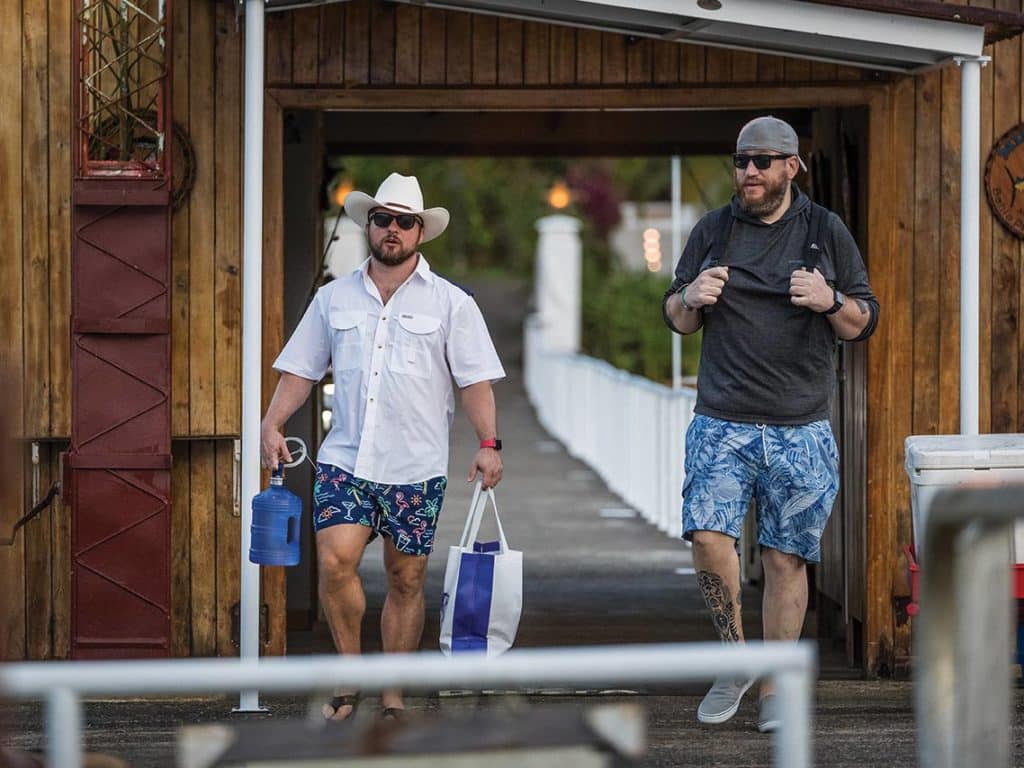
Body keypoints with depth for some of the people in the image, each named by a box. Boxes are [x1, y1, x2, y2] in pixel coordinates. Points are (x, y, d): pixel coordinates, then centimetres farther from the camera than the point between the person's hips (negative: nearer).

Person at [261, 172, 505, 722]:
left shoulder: (451, 303, 6)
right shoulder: (334, 299, 12)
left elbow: (475, 380, 2)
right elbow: (301, 369, 13)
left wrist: (488, 443, -9)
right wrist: (272, 423, -1)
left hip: (416, 468, -1)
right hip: (344, 459, 1)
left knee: (406, 579, 3)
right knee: (335, 560, -17)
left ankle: (392, 698, 12)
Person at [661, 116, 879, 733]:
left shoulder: (826, 232, 7)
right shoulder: (713, 231, 10)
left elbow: (864, 324, 10)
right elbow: (676, 319, 17)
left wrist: (830, 301, -12)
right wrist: (691, 299, -7)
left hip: (801, 428, -1)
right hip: (722, 422, 1)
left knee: (786, 558, 1)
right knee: (709, 536, -16)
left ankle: (775, 688, 11)